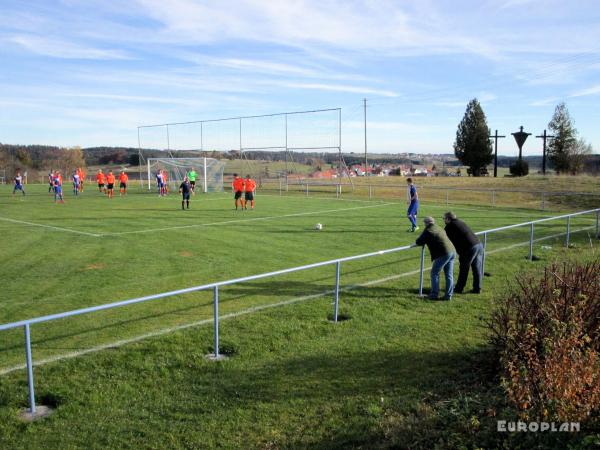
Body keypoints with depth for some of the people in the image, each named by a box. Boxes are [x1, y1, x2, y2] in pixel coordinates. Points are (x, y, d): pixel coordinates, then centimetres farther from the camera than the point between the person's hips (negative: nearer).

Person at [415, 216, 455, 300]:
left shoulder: (428, 231, -4)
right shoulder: (439, 229, 21)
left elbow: (418, 242, -1)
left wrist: (425, 241, 19)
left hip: (443, 254, -8)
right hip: (452, 251, 8)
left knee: (434, 273, 4)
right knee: (449, 275, 12)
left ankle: (434, 294, 5)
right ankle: (448, 295, 15)